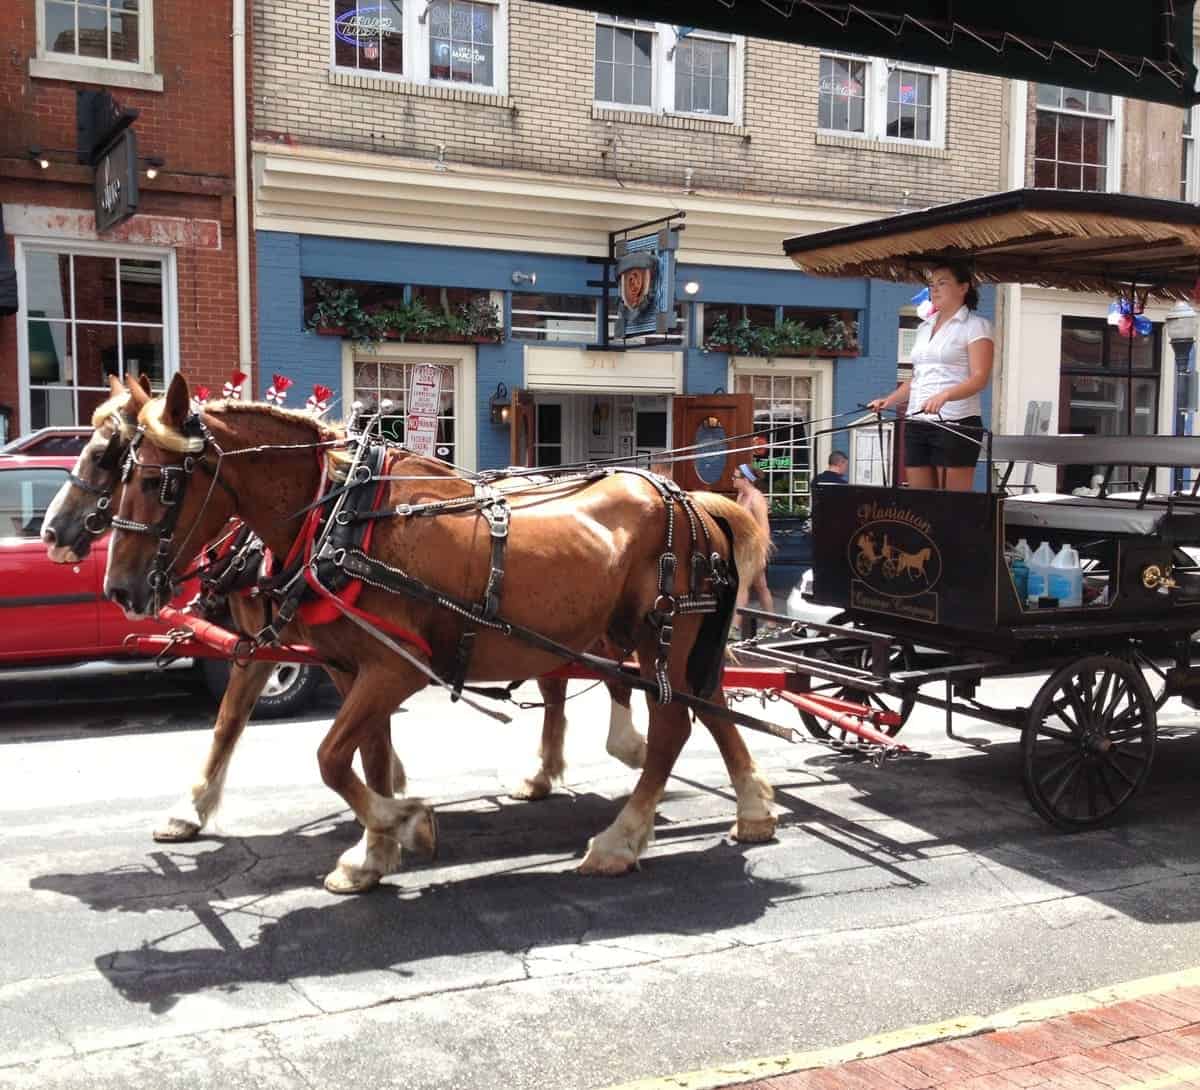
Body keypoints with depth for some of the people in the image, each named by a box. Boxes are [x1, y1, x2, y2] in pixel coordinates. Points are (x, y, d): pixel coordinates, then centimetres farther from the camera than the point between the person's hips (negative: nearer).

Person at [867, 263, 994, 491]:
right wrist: (888, 401, 9)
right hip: (917, 423, 7)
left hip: (956, 425, -6)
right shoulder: (924, 328, 21)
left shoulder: (976, 326, 0)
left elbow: (980, 377, -11)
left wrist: (944, 395, -27)